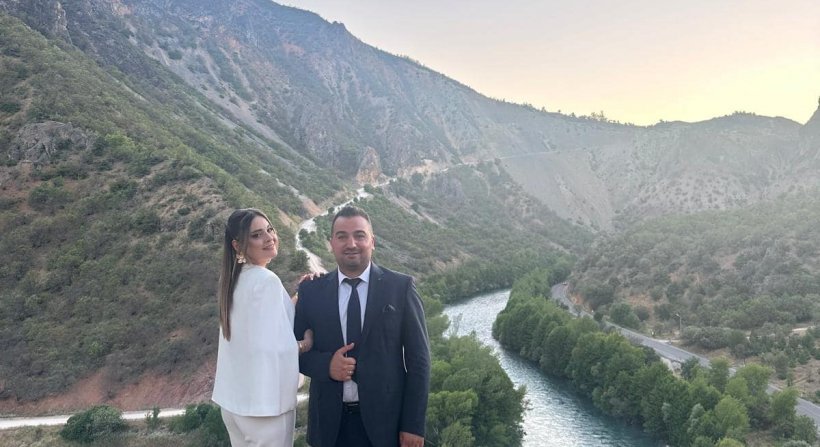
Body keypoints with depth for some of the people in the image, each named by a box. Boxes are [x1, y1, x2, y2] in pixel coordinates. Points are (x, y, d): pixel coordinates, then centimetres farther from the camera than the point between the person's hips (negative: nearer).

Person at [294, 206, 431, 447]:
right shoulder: (311, 291, 2)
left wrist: (414, 425, -7)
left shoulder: (401, 287, -4)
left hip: (384, 421, -2)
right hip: (330, 423, 2)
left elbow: (418, 358, -4)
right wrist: (325, 364, -12)